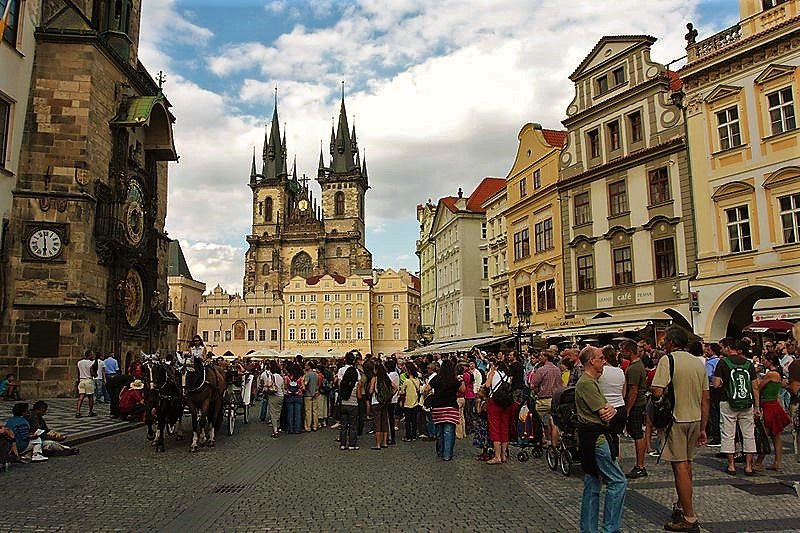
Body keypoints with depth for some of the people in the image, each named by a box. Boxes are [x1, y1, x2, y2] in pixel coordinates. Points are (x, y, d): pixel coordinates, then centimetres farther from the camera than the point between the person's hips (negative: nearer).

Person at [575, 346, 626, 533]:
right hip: (596, 438, -11)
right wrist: (608, 410, 5)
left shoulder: (590, 381, 18)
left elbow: (606, 408, 13)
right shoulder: (586, 383, -16)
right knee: (618, 481, -5)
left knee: (592, 486, 14)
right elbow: (604, 413, -18)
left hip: (591, 439, 11)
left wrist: (610, 409, -10)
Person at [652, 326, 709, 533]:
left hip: (676, 419, -7)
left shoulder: (668, 360, -13)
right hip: (695, 419, 7)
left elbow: (657, 392, -23)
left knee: (680, 466, -3)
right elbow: (706, 399, 10)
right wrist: (702, 428, 16)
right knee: (687, 464, 18)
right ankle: (682, 506, 32)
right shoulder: (698, 362, 8)